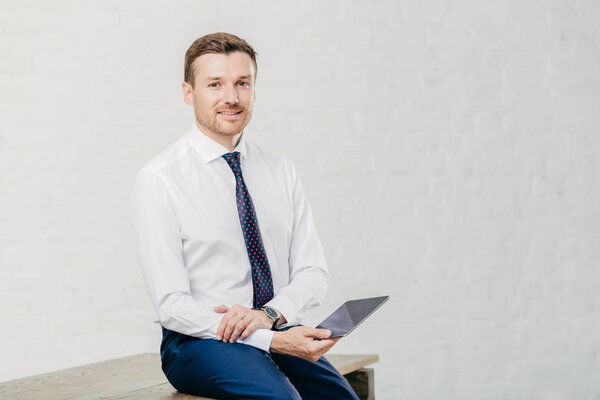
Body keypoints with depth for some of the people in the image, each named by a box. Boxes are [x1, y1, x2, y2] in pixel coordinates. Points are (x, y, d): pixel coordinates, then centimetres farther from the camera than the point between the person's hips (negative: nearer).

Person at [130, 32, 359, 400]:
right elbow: (173, 305, -10)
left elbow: (313, 272, 8)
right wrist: (272, 339, -20)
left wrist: (269, 313, -14)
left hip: (281, 332, 5)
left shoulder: (280, 171, 11)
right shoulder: (159, 180, -5)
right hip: (199, 342, -4)